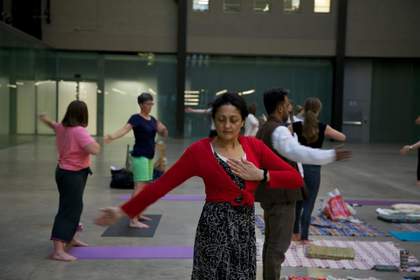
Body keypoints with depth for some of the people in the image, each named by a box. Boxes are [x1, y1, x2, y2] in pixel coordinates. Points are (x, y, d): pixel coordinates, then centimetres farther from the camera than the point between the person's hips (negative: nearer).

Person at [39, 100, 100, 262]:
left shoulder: (62, 127, 4)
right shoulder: (79, 131, -23)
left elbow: (54, 126, 28)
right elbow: (94, 150, -32)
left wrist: (46, 120, 48)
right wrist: (95, 143, -11)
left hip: (65, 171, 10)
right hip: (72, 175, -10)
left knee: (74, 206, 24)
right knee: (68, 210, -12)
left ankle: (70, 238, 41)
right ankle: (58, 251, -17)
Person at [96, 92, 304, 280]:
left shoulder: (254, 146, 1)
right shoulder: (200, 150, -9)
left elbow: (296, 179, 0)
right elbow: (162, 184, -8)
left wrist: (260, 175, -13)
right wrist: (124, 210, -10)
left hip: (246, 229, 4)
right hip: (215, 229, -4)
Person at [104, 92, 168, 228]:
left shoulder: (152, 119, 11)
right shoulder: (136, 118, -11)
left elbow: (164, 134, 12)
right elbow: (124, 129, -27)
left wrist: (163, 129, -12)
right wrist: (112, 136, -46)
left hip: (149, 157, 8)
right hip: (140, 156, -8)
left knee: (145, 187, 14)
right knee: (139, 187, -14)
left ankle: (138, 214, 26)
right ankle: (133, 220, -16)